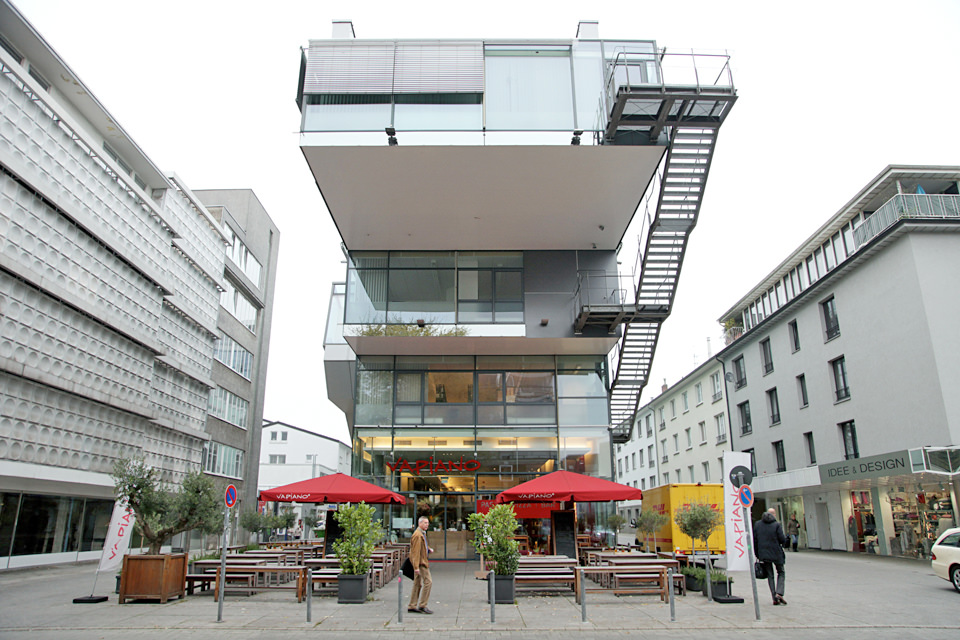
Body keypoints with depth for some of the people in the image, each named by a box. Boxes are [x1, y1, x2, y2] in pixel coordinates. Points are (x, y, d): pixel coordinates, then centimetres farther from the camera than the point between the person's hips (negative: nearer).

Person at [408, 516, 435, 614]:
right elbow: (416, 552, -21)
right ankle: (422, 605, -5)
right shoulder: (417, 535, -17)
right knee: (428, 581, -10)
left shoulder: (422, 534, 16)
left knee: (417, 584, 12)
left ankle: (412, 606, 17)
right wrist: (416, 567, -24)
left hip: (422, 561, 10)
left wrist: (428, 549, 10)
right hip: (420, 562, -10)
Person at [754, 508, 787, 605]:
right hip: (776, 553, -3)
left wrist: (757, 554, 10)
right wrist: (785, 538, 13)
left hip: (763, 554, 3)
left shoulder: (757, 524, 3)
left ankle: (775, 598, 6)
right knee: (781, 573, 15)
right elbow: (782, 540, -11)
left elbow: (754, 540, 4)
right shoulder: (777, 525, -9)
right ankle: (779, 593, -3)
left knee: (770, 575, 11)